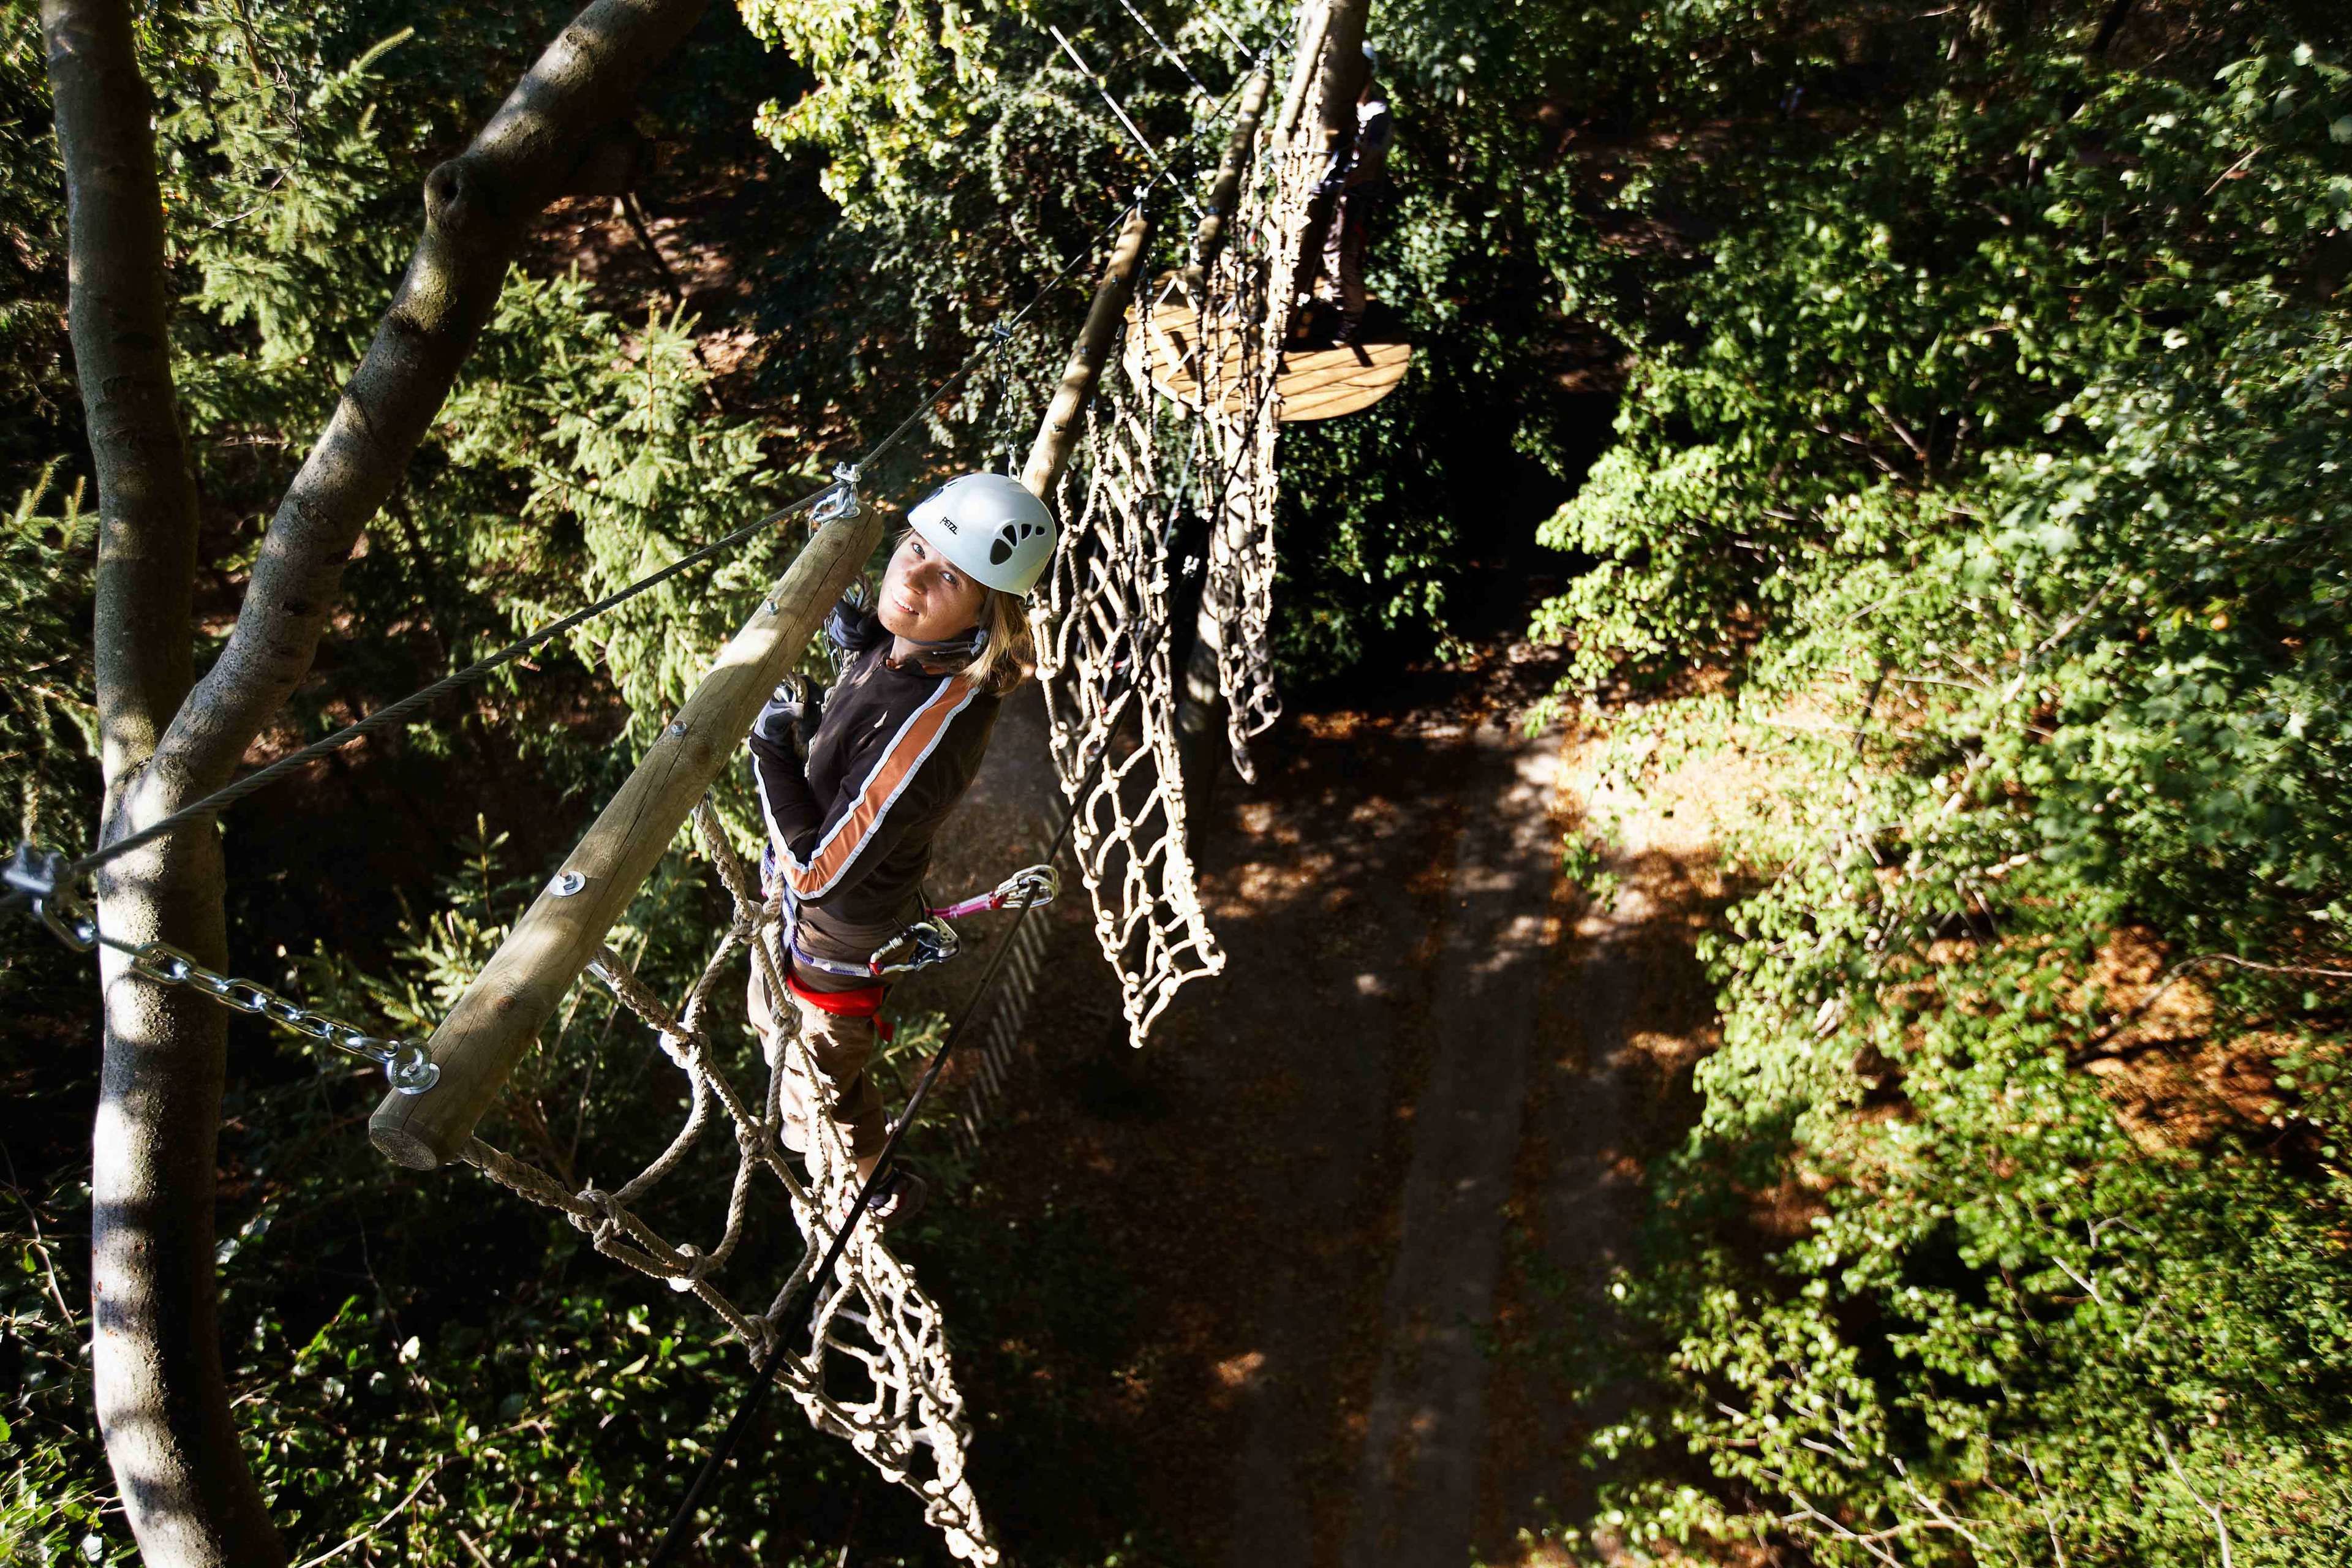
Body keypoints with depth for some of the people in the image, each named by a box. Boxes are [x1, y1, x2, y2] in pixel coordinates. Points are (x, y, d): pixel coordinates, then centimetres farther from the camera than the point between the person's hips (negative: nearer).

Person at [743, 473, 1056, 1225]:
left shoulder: (930, 725, -42)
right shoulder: (916, 648, -16)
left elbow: (817, 871, -34)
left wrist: (774, 748, -27)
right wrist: (861, 648, -10)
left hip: (834, 937, -8)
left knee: (821, 1077, 22)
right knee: (771, 1023, 35)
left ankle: (879, 1194, 53)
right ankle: (807, 1124, 66)